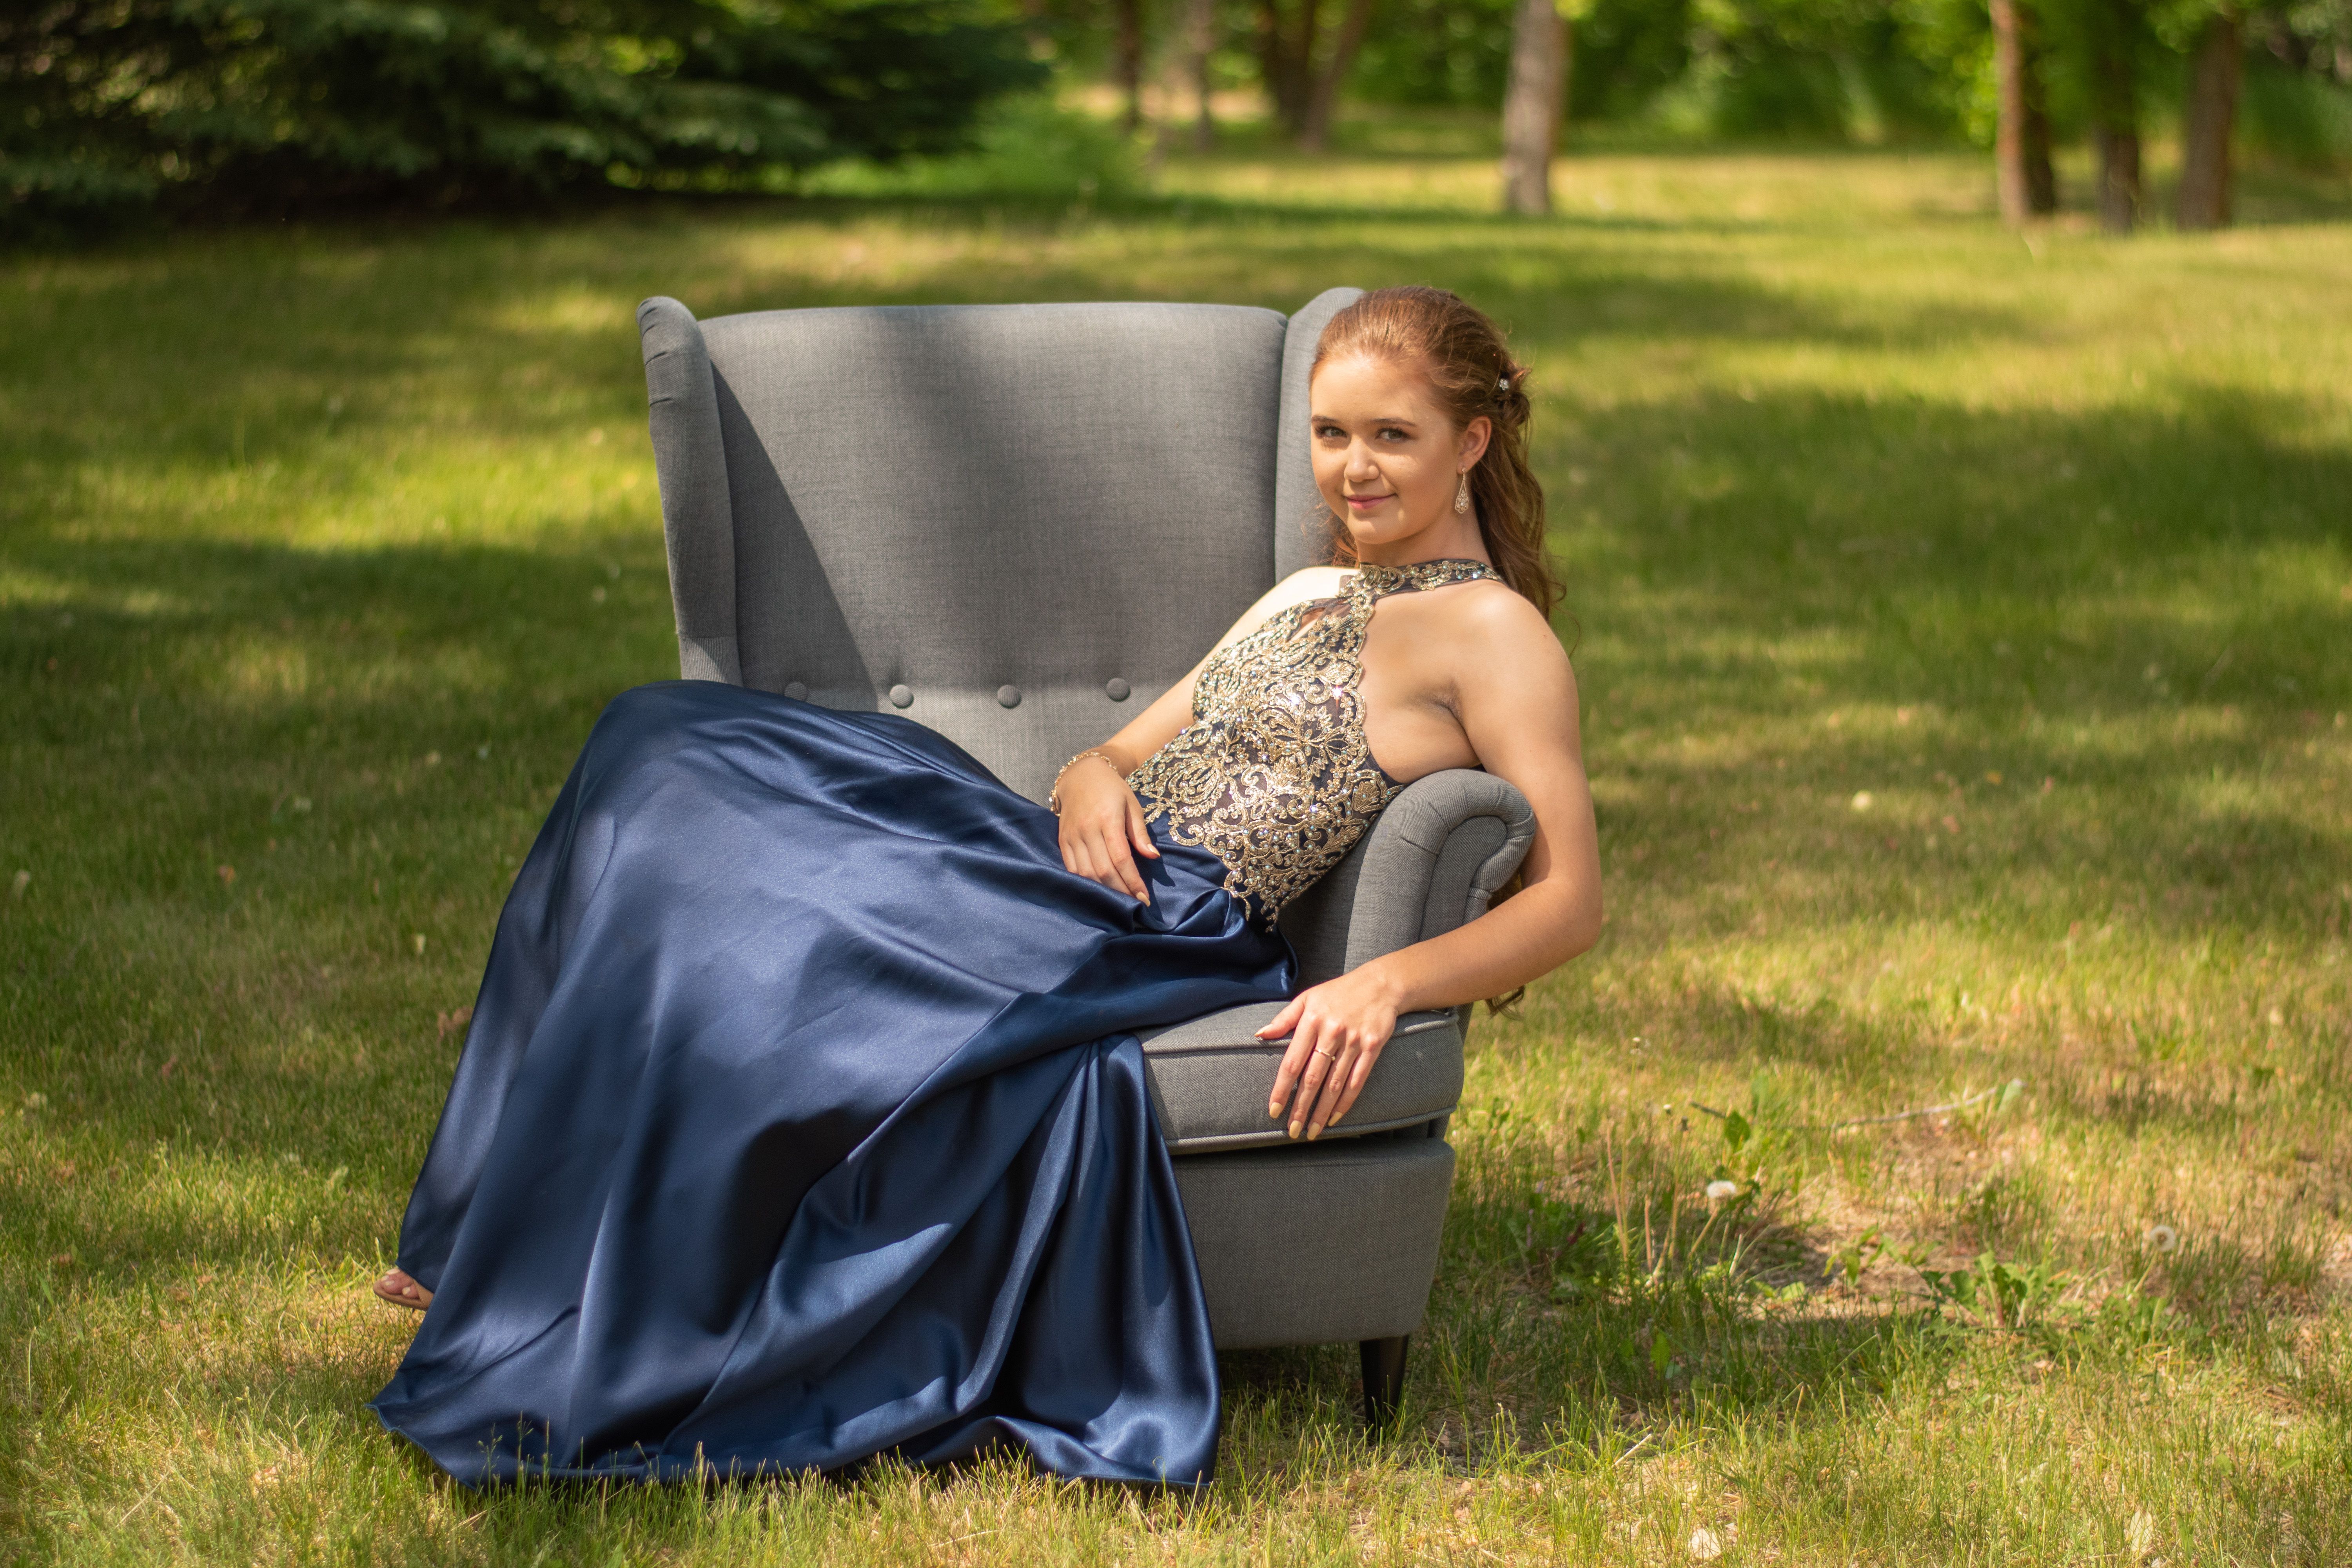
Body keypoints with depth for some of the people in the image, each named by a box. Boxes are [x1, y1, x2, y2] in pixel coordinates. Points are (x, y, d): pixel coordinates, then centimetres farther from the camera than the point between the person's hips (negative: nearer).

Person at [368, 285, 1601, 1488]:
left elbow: (1571, 900, -10)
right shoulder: (1310, 598, 24)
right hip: (1061, 874, 9)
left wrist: (1386, 982, -25)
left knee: (774, 951, -21)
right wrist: (1089, 787, -3)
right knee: (668, 748, -4)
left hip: (1156, 936, -9)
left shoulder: (1493, 632, -1)